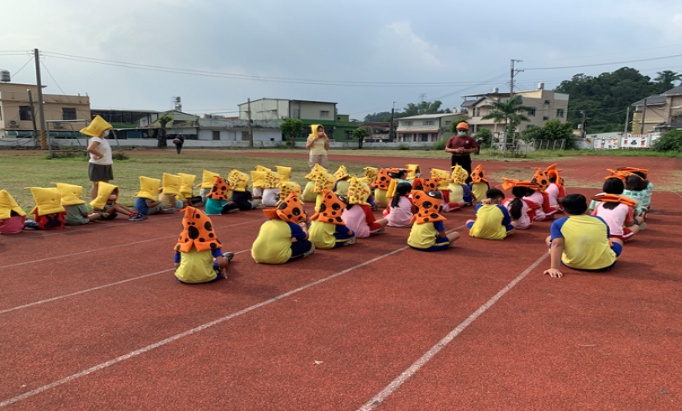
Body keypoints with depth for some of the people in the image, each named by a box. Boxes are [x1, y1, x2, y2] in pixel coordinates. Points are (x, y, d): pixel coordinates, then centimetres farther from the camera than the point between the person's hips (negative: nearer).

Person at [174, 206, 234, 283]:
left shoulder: (182, 243, 7)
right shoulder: (211, 243, 0)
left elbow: (176, 264, 9)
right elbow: (221, 262, -9)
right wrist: (222, 270, 12)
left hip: (183, 278, 3)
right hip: (206, 278, -2)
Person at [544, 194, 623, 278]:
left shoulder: (559, 223, -3)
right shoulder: (599, 220, 6)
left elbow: (557, 244, -17)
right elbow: (606, 240, 20)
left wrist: (554, 268, -23)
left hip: (573, 264, -2)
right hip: (604, 264, 3)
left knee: (549, 239, 22)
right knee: (617, 240, 33)